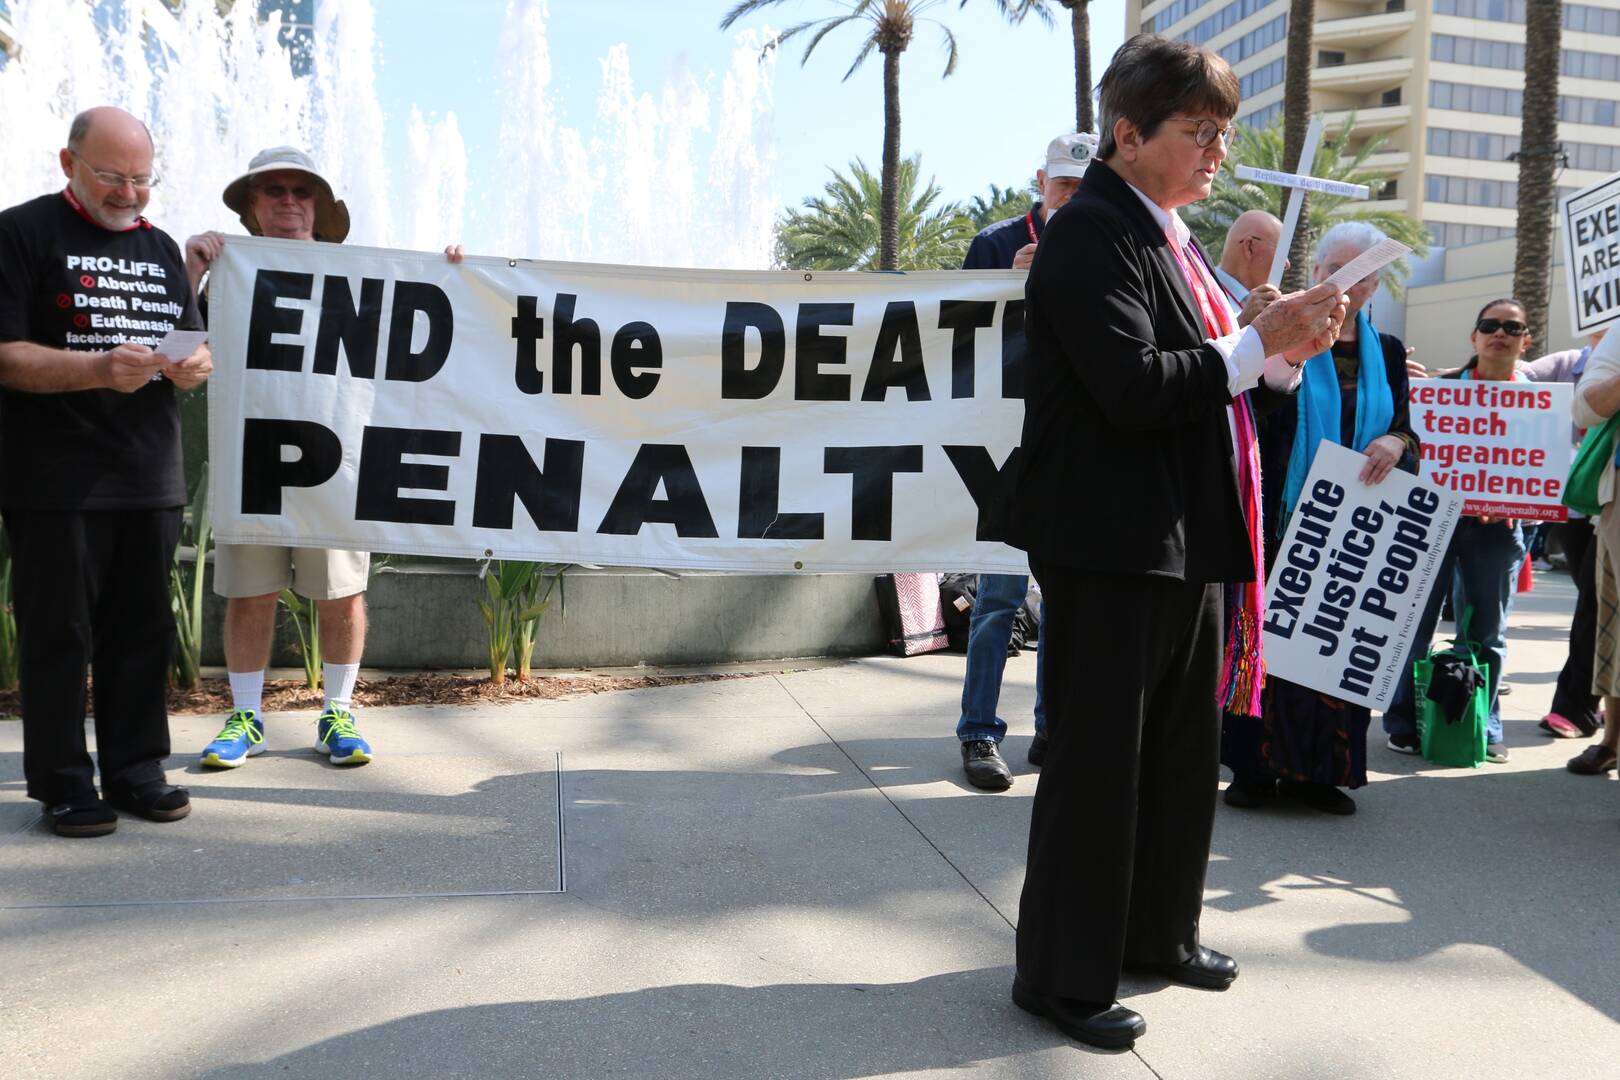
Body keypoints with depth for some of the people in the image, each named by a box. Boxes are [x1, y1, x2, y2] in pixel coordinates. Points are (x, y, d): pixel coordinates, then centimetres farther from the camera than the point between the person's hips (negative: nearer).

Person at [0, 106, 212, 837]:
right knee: (59, 633, 1)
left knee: (143, 630, 9)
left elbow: (193, 343, 21)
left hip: (151, 477, 5)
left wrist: (196, 365, -3)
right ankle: (62, 784, 11)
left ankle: (135, 770, 19)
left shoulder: (161, 247, 18)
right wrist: (97, 370, -24)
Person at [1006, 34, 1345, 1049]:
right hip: (1113, 545, -10)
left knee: (1185, 752, 19)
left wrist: (1284, 352, 5)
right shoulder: (1092, 233, -13)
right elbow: (1135, 388, -23)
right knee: (1097, 763, 0)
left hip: (1188, 541, 10)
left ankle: (1160, 930, 37)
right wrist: (1258, 343, -15)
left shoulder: (1170, 234, 17)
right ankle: (1064, 974, 15)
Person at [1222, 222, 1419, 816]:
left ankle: (1318, 769, 15)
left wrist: (1396, 442, -8)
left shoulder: (1387, 353, 13)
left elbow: (1405, 432, 14)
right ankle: (1255, 768, 7)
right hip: (1282, 517, -4)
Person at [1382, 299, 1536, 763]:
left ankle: (1483, 730, 18)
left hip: (1498, 526, 2)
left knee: (1486, 632, 8)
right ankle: (1405, 723, 12)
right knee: (1416, 623, 2)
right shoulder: (1441, 388, 3)